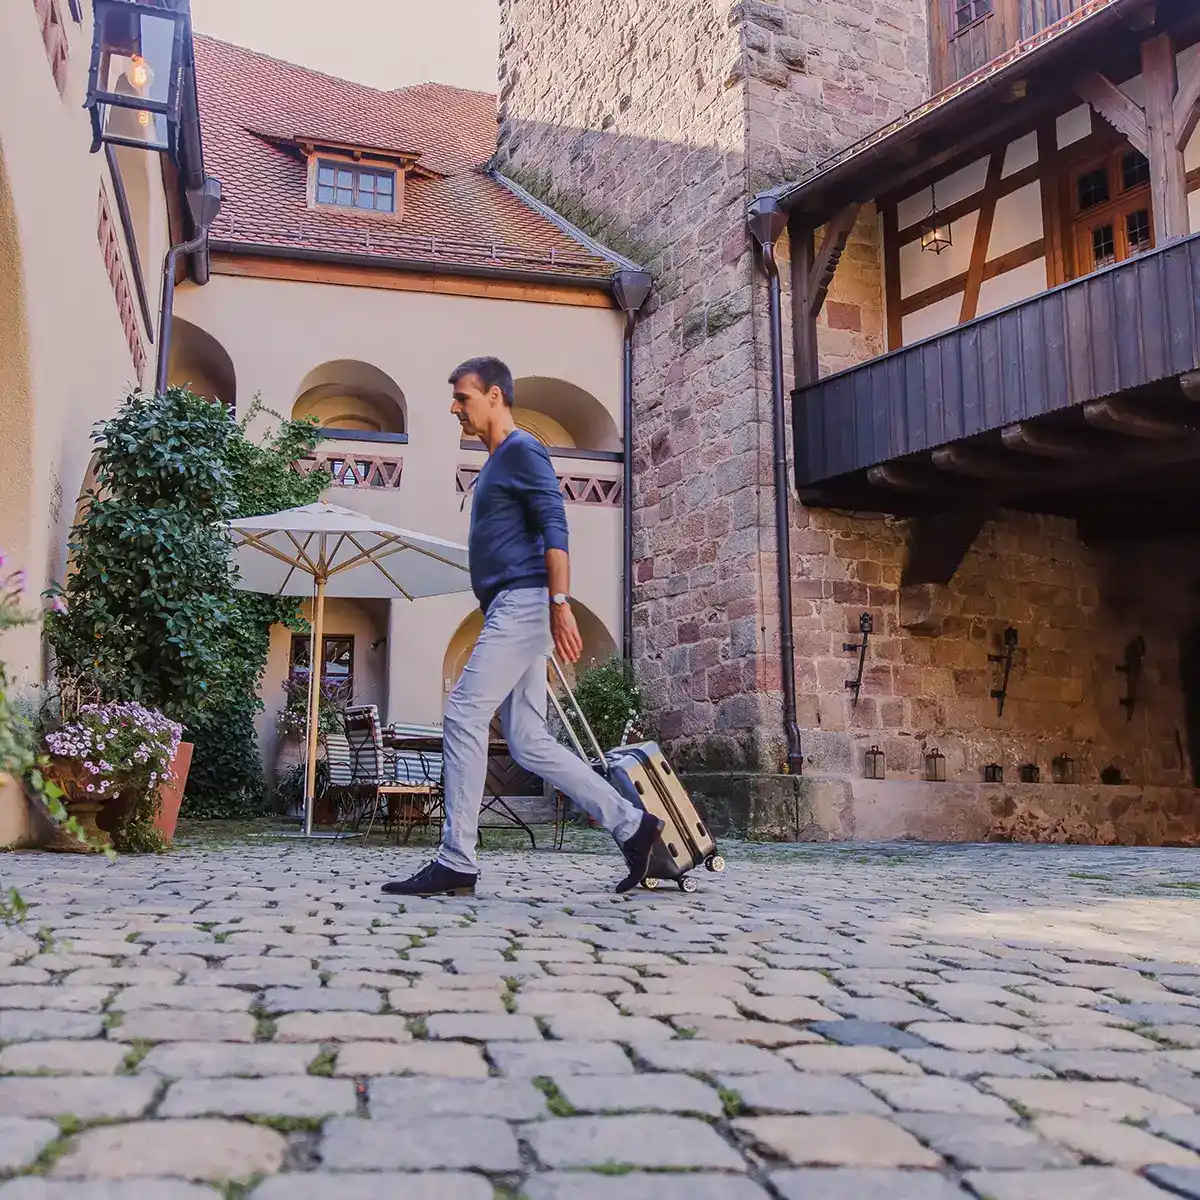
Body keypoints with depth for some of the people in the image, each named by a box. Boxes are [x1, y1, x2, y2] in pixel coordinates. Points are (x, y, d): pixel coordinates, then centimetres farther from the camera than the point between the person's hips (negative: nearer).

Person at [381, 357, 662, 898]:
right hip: (509, 611, 10)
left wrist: (560, 604, -23)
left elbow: (554, 526, -14)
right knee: (529, 743, 5)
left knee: (463, 717, -14)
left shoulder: (521, 450, -3)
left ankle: (456, 863, -11)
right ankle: (631, 824, 9)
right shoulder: (497, 463, 26)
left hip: (523, 603, -10)